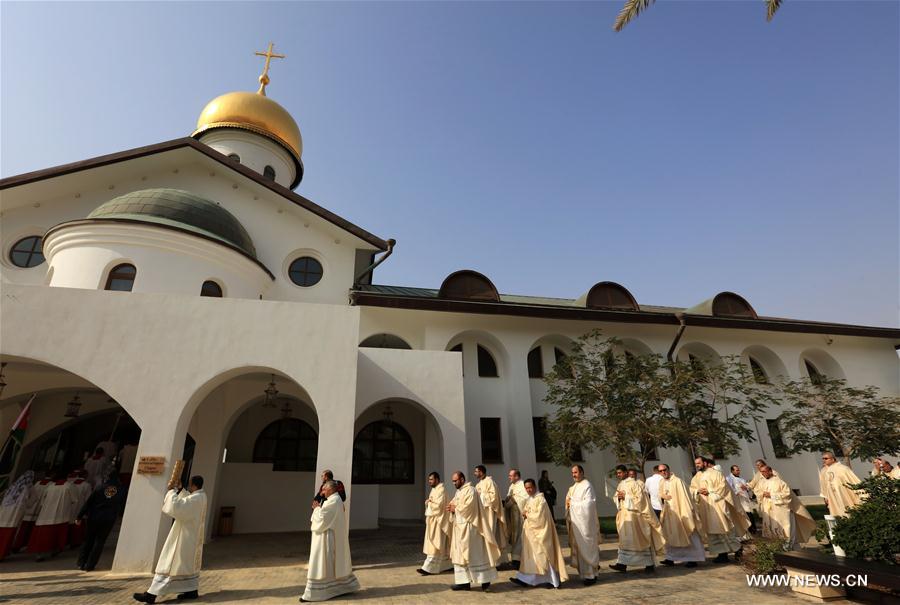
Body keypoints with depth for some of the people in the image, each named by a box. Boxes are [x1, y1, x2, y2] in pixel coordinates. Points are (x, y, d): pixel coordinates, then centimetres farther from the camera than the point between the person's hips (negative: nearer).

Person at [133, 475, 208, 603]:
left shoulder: (196, 498, -26)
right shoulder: (200, 496, 5)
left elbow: (177, 506, -30)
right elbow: (187, 502, 22)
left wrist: (172, 490, -20)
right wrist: (180, 489, 13)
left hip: (185, 537, -10)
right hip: (192, 537, 10)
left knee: (172, 563, -2)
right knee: (189, 564, 16)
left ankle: (152, 594, 6)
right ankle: (193, 590, 22)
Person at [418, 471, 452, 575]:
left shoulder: (441, 490, -16)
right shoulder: (434, 490, 13)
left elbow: (438, 505, -24)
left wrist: (429, 502, -9)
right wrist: (429, 502, -6)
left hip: (438, 521, -10)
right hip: (433, 520, 10)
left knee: (434, 544, -6)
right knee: (442, 545, 15)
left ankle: (428, 568, -5)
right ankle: (448, 564, 24)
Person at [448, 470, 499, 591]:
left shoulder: (470, 490, -14)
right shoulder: (458, 491, 14)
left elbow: (468, 508, -22)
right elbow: (456, 504, 17)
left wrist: (455, 509, -10)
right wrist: (452, 507, -4)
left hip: (468, 527, -9)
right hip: (459, 527, 9)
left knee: (474, 554, -3)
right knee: (460, 554, 8)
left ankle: (485, 579, 9)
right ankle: (464, 581, 13)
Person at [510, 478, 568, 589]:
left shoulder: (540, 499, -16)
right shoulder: (528, 500, 10)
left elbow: (539, 516, -22)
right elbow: (525, 513, 16)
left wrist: (527, 514, -11)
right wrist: (525, 514, -6)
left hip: (539, 531, -8)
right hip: (530, 531, 8)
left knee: (541, 555, -2)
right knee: (530, 555, 11)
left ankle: (552, 580, 10)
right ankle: (526, 579, 15)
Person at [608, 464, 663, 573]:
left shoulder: (633, 484, -11)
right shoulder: (620, 485, 12)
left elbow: (639, 498, -17)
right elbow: (617, 500, 17)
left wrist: (625, 497, -21)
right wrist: (618, 498, -6)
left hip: (633, 515, -7)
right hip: (624, 516, 7)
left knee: (641, 540, 2)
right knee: (624, 539, 6)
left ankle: (650, 564, 14)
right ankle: (622, 563, 6)